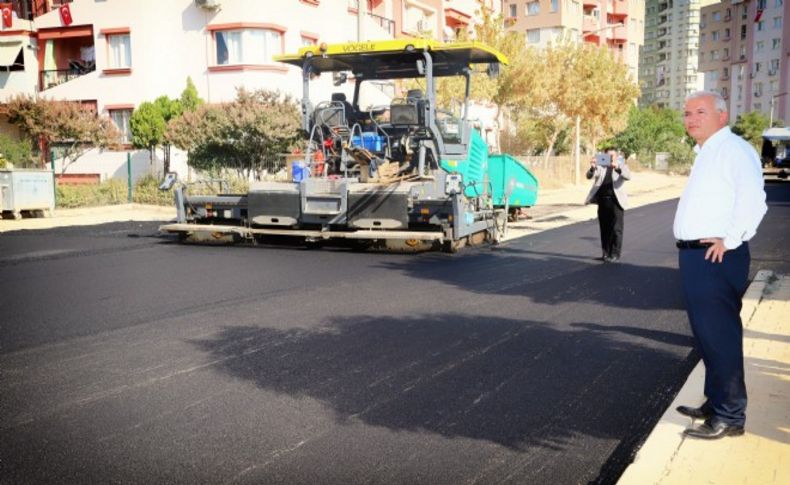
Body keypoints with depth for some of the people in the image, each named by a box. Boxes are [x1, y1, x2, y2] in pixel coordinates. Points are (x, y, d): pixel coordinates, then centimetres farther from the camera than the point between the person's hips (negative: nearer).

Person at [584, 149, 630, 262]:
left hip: (616, 201, -3)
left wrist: (617, 168, -32)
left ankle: (615, 255, 1)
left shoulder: (621, 166, 6)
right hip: (602, 201, 3)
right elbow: (589, 176, -3)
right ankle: (606, 253, 17)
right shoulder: (601, 166, 12)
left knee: (616, 229, -3)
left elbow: (628, 176, -14)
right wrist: (592, 168, -25)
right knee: (604, 229, 8)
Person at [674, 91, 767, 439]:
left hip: (715, 257, -10)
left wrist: (729, 241, -20)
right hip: (695, 255, 10)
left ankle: (729, 416, 5)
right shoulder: (706, 153, 19)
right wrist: (692, 251, 15)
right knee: (706, 332, 18)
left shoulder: (732, 149, -12)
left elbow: (753, 200, -25)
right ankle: (715, 403, 32)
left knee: (719, 334, -5)